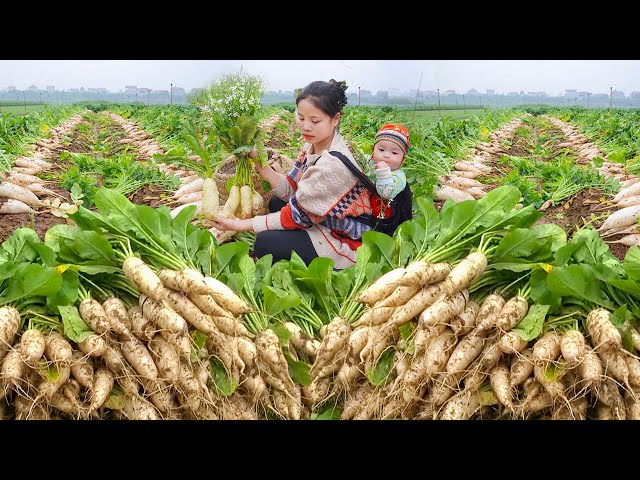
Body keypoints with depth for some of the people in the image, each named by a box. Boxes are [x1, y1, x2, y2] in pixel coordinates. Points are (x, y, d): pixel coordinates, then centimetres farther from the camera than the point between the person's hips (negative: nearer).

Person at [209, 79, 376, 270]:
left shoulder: (333, 165, -29)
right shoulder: (313, 144, -2)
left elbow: (298, 216, -23)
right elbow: (293, 191, 1)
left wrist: (241, 225, -19)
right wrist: (262, 167, -13)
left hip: (347, 241, -9)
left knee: (265, 243, -14)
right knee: (276, 202, 16)